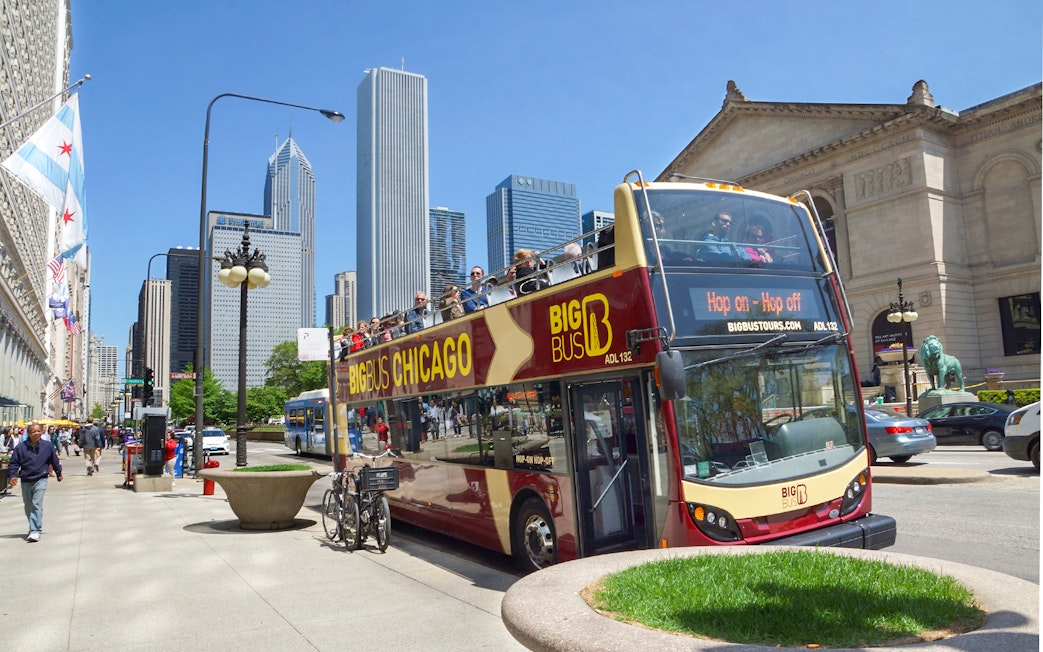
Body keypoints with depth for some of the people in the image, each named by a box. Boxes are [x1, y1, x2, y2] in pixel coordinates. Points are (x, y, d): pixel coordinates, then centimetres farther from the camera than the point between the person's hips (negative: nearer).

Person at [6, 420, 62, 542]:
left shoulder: (48, 446, -2)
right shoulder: (21, 448, -3)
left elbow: (54, 460, 11)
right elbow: (13, 462, 3)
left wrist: (59, 474, 20)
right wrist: (12, 476, -11)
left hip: (41, 479, -3)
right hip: (26, 481, 3)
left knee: (37, 505, -13)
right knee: (28, 507, 14)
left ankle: (35, 531, -15)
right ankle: (37, 525, 34)